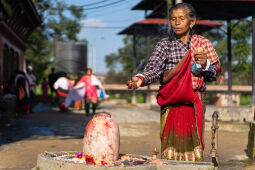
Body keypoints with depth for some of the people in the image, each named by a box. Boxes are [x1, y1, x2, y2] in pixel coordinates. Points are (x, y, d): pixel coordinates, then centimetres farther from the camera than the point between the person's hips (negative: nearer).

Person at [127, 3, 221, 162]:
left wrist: (205, 64, -10)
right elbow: (153, 68, -12)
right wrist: (140, 79, -32)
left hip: (195, 103, 1)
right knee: (172, 145, -6)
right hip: (172, 104, -1)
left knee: (192, 145, 3)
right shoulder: (165, 44, 3)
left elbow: (215, 75, 11)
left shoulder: (202, 43, 9)